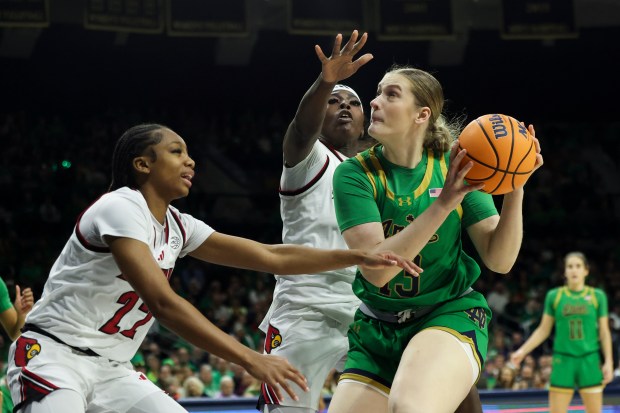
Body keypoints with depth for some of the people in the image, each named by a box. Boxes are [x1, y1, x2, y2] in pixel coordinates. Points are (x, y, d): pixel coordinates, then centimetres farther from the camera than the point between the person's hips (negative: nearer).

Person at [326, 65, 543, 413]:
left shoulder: (454, 166, -5)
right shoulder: (355, 174, -8)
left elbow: (499, 260, -9)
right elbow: (376, 269, -20)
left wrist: (515, 191, -25)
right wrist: (444, 203, -28)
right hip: (376, 332, 3)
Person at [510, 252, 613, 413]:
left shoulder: (597, 296, 4)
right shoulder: (554, 296, 4)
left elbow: (604, 332, 5)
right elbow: (544, 330, 8)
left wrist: (608, 362, -3)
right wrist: (523, 351, -1)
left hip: (589, 361, 0)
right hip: (563, 360, 0)